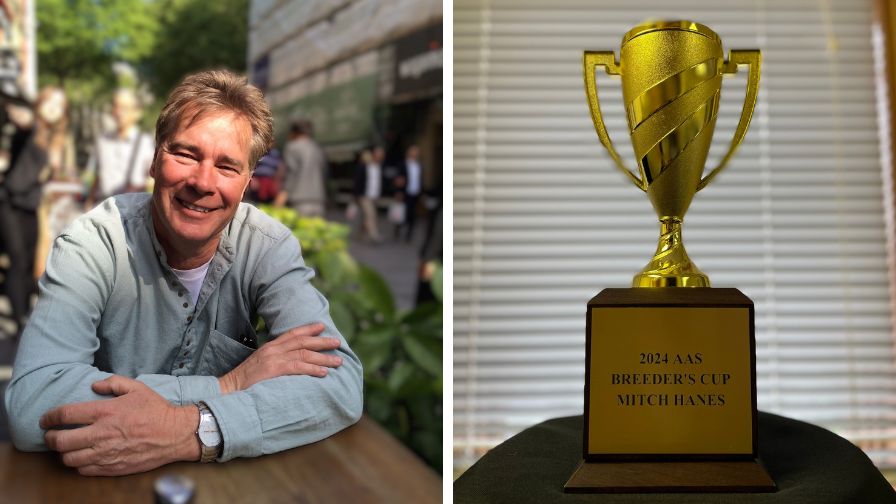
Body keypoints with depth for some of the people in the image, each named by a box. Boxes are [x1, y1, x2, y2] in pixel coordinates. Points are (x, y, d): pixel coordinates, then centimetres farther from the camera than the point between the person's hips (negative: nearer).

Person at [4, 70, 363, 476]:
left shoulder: (269, 246, -10)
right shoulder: (94, 242, -14)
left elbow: (342, 384, -23)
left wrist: (191, 430, -35)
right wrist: (226, 386, -27)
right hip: (105, 482, -2)